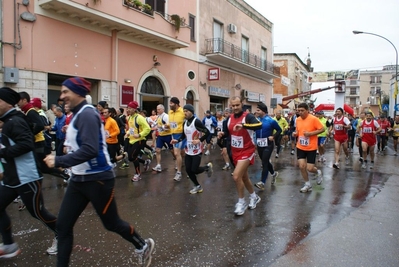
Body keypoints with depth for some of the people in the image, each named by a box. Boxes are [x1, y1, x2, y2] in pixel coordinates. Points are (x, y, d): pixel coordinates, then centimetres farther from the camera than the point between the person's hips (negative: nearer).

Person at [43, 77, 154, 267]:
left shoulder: (87, 114, -19)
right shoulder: (78, 114, 11)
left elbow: (90, 150, -30)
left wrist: (58, 161, -25)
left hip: (98, 179, -9)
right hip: (79, 179, 9)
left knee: (111, 223, 8)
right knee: (63, 225, 7)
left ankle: (143, 246, 32)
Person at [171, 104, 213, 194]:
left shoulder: (196, 121, -17)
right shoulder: (185, 122, 8)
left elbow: (207, 133, -17)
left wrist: (199, 140, -25)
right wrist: (177, 140, -1)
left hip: (197, 151, -7)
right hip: (188, 150, 7)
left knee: (194, 170, -9)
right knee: (188, 170, 6)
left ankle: (207, 167, 22)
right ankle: (197, 186, 26)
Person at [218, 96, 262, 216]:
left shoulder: (248, 116, -18)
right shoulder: (229, 118, 3)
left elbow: (259, 125, -37)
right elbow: (227, 132, 17)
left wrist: (243, 125, -49)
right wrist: (222, 134, -5)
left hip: (246, 151, -7)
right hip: (235, 151, 7)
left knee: (236, 176, -17)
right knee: (244, 177, 19)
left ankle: (241, 202, 4)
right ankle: (254, 197, 42)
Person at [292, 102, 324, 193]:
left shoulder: (313, 119, -16)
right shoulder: (298, 119, 2)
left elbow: (322, 129, -13)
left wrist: (311, 133, -25)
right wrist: (295, 133, -5)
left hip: (311, 148, -4)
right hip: (300, 147, 5)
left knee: (309, 168, -3)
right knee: (301, 166, -2)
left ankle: (318, 173, 34)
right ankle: (307, 184, 19)